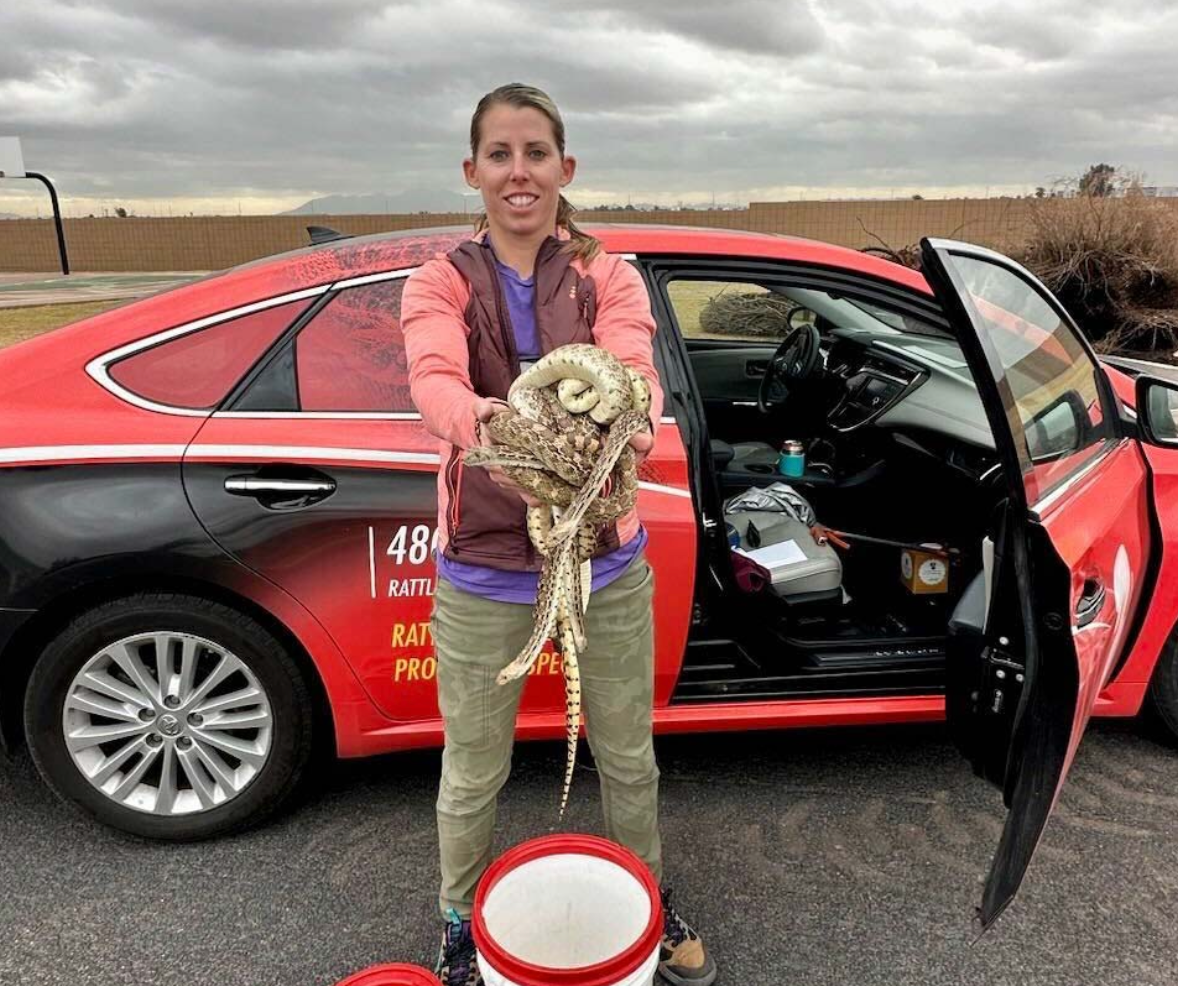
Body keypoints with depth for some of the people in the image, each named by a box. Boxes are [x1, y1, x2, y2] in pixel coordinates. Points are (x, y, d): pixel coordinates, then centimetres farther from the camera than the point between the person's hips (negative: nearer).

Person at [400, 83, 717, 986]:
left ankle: (651, 902, 48)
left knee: (628, 757, 19)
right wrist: (482, 422, -47)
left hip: (608, 564, 1)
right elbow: (435, 382, -24)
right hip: (484, 573, -1)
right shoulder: (441, 284, -2)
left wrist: (626, 432, -44)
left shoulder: (611, 278, 1)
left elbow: (634, 374, -20)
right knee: (474, 775, 15)